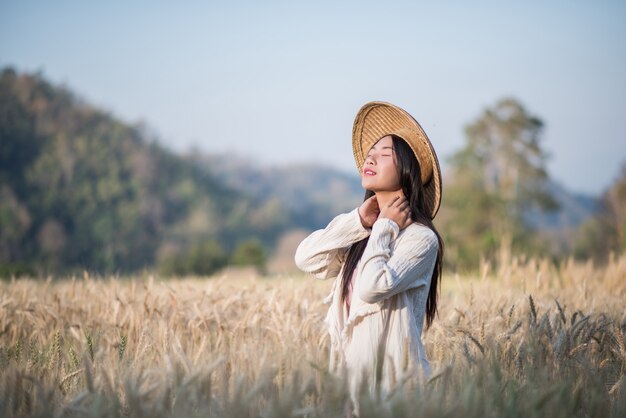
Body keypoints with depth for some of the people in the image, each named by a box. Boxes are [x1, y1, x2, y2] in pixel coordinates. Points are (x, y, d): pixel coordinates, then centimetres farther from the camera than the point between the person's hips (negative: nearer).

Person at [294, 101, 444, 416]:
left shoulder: (420, 237, -9)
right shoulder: (362, 235, 12)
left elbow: (373, 287, -21)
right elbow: (306, 259, 1)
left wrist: (384, 228, -9)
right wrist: (359, 220, -4)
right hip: (351, 372, 6)